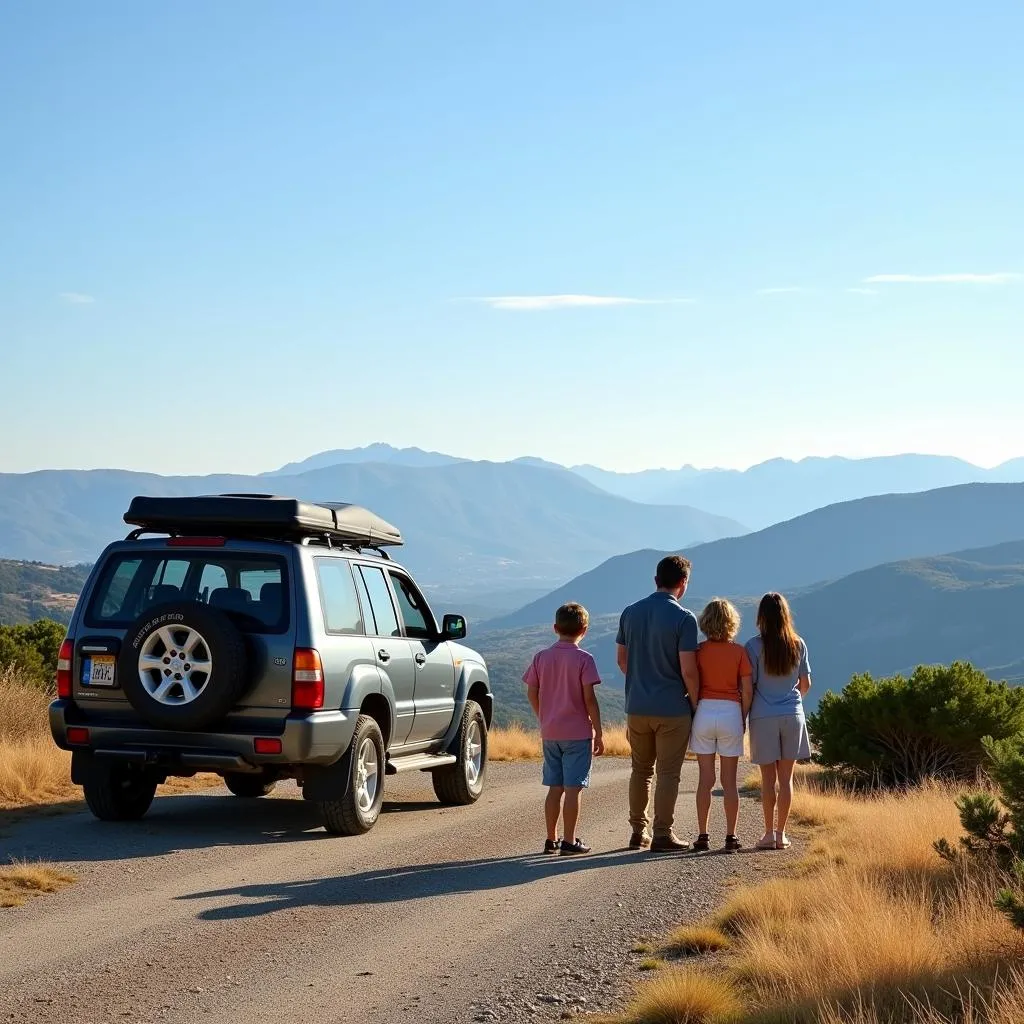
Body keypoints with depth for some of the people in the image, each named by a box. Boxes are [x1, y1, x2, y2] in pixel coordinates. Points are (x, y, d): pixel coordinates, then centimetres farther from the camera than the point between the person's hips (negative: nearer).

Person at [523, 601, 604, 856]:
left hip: (550, 733, 5)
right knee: (572, 788, -1)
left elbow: (532, 692, 5)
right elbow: (589, 698, -12)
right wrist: (598, 733, -6)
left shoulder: (541, 658, 4)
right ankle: (569, 842, 1)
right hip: (578, 733, -5)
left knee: (554, 788, 12)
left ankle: (551, 839, 17)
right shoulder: (583, 659, -10)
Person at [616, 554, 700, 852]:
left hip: (637, 706, 5)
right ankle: (662, 834, 4)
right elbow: (688, 670, -15)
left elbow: (621, 659, 11)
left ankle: (639, 832, 19)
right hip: (672, 707, -5)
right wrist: (694, 702, -1)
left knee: (641, 770, 15)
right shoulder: (683, 618, -13)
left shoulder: (631, 613, 3)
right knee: (668, 772, 3)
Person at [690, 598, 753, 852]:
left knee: (705, 778, 5)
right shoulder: (739, 652, -3)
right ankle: (731, 837, 6)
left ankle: (703, 836, 5)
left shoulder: (699, 651, -3)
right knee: (730, 781, 5)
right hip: (731, 713, 0)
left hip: (704, 711, 0)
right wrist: (744, 719, 8)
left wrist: (692, 714, 7)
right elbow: (747, 691, -3)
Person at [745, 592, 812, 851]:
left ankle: (769, 833, 4)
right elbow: (806, 684, 9)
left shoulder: (755, 646, -8)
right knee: (786, 778, 6)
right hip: (792, 714, 2)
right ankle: (781, 833, 8)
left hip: (764, 716, -2)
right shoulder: (798, 645, 2)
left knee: (768, 779, 4)